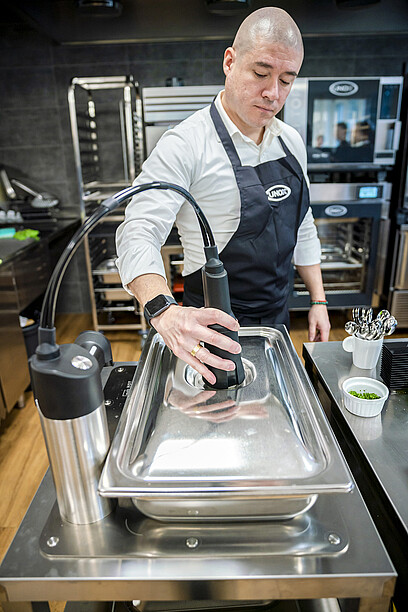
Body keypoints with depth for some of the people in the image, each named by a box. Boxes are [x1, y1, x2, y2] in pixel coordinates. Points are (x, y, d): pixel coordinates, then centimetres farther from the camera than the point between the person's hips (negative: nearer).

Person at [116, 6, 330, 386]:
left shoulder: (291, 142, 3)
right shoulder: (186, 144, -19)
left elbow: (302, 229, 11)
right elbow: (139, 233, -28)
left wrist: (318, 301, 7)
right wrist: (164, 312, -46)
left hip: (277, 313, 7)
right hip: (215, 325, -6)